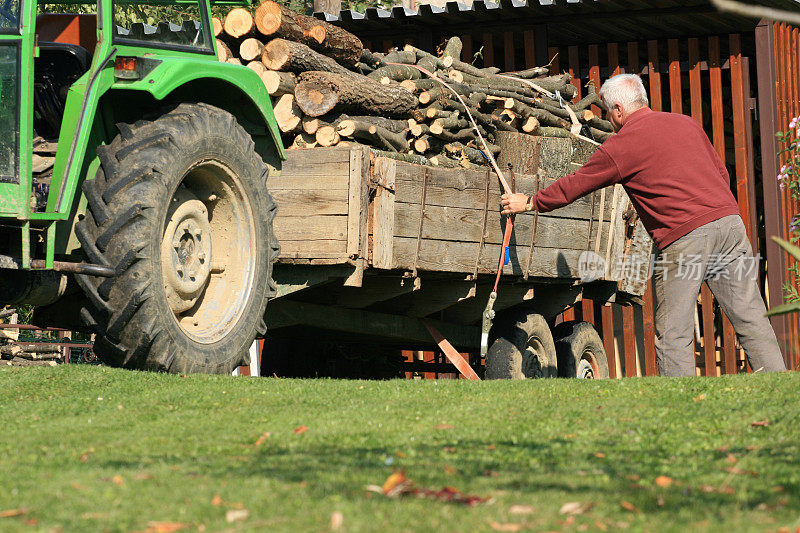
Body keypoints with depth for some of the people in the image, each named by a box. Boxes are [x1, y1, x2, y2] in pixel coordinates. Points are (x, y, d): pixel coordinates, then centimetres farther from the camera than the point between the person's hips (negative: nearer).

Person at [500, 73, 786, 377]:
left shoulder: (620, 146, 3)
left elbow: (574, 186, 12)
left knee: (673, 333, 1)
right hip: (729, 218, 6)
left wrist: (529, 203, 26)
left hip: (683, 238, -6)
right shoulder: (687, 123, 19)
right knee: (750, 317, 6)